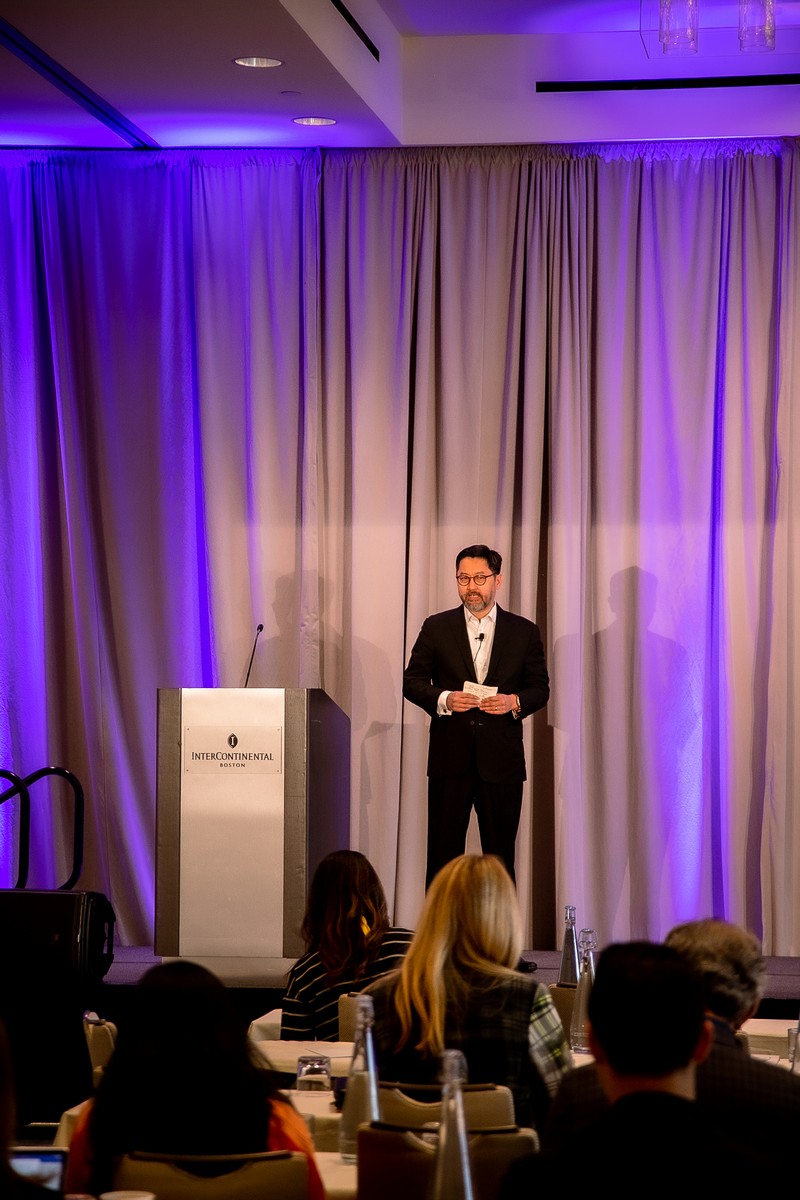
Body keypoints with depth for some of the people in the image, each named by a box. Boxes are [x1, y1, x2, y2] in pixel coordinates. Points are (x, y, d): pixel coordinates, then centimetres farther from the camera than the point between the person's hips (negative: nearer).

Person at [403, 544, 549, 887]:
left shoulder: (524, 631, 7)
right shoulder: (436, 627, 6)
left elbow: (540, 688, 9)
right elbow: (412, 681, 5)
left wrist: (516, 702, -12)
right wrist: (443, 699, -14)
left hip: (501, 759, 0)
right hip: (450, 758, 0)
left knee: (500, 857, 5)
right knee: (443, 855, 3)